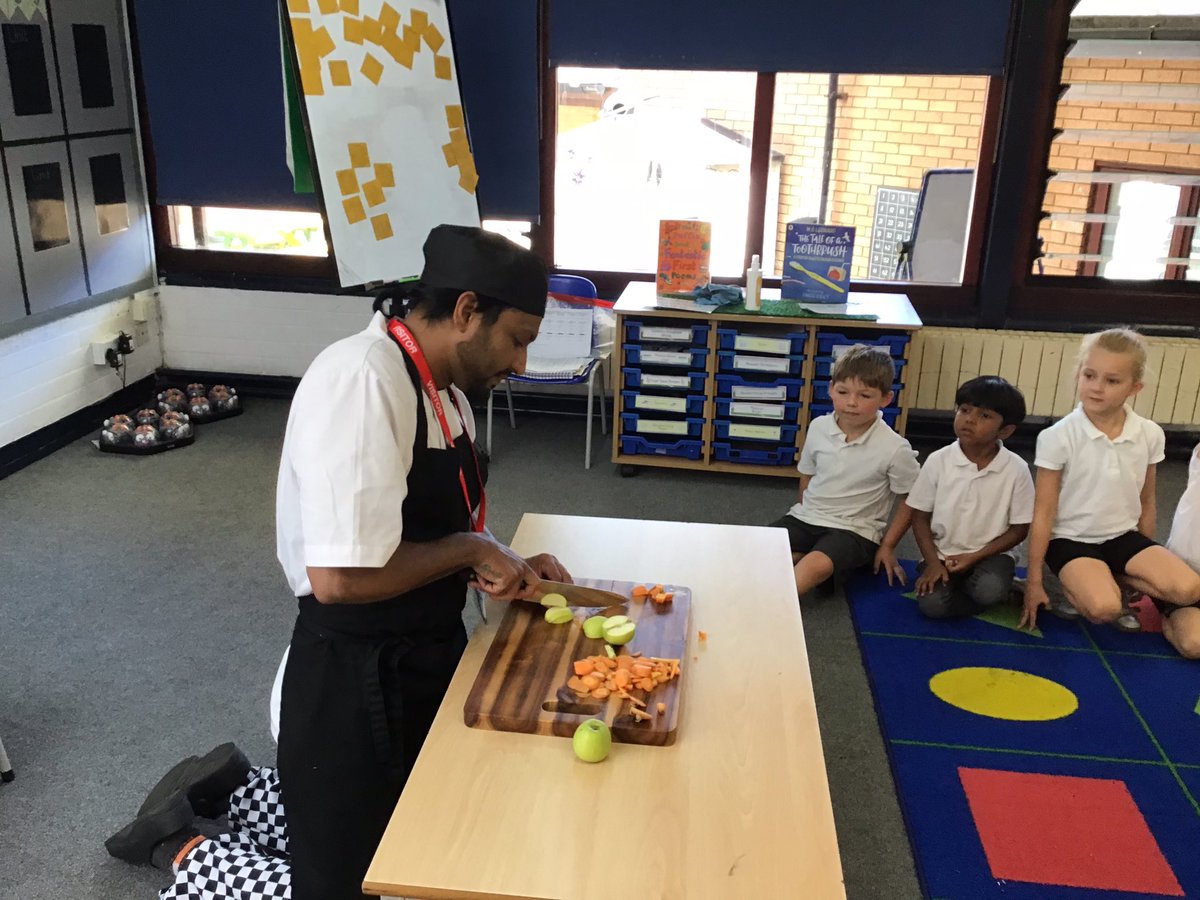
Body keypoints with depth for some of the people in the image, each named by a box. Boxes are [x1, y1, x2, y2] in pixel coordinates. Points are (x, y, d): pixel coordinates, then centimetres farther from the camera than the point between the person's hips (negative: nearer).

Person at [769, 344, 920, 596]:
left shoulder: (895, 449, -15)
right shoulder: (818, 427, -3)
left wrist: (888, 546, -3)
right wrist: (805, 512, 12)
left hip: (853, 529, -5)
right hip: (806, 518, 5)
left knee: (817, 565, -35)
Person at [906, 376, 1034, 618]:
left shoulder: (1016, 469, -10)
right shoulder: (938, 461, -8)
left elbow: (1019, 529, -4)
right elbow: (920, 516, 0)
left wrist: (975, 556, -13)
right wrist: (932, 562, -12)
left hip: (990, 554, 0)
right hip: (943, 554, 1)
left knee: (989, 590, -33)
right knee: (932, 604, -26)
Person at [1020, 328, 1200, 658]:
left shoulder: (1150, 435, -4)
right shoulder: (1058, 437, -15)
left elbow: (1147, 502, 10)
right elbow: (1043, 513, -10)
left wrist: (1149, 564, 17)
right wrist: (1034, 581, -8)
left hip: (1124, 536, 4)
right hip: (1071, 539, -4)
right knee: (1103, 609, -30)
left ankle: (1112, 582, 2)